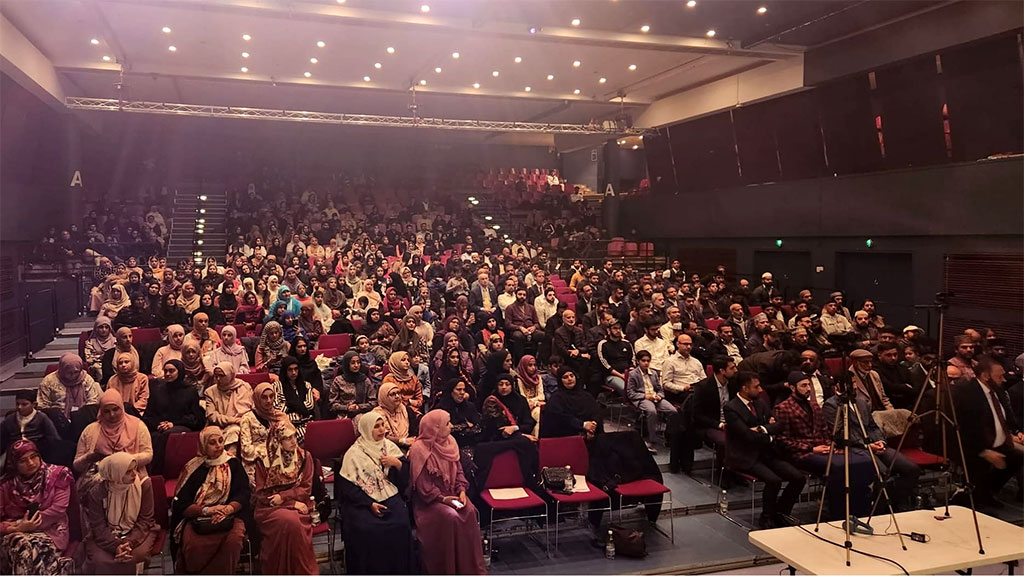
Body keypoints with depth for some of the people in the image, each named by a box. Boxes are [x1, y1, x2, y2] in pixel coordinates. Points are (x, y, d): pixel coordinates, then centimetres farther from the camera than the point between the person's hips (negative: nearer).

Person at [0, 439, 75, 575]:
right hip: (15, 534, 1)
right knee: (22, 546, -35)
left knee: (39, 547, -36)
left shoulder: (56, 475, 3)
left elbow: (59, 508, -7)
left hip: (50, 530, -1)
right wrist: (19, 526, -19)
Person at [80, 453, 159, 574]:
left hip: (137, 532, 1)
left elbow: (145, 519, -8)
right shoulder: (97, 492, -12)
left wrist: (130, 542, -23)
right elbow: (98, 526, -10)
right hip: (106, 534, 0)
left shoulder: (143, 483, -12)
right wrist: (115, 546, -26)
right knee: (100, 561, -28)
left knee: (139, 554, -27)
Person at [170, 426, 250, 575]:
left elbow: (243, 493, 2)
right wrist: (206, 510, -14)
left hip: (228, 517, 0)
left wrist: (227, 509, -17)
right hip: (196, 518, 0)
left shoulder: (233, 464, 12)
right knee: (193, 544, -33)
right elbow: (181, 504, 2)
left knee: (234, 540, -33)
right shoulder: (193, 468, 9)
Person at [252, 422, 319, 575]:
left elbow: (306, 489, 2)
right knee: (290, 520, -33)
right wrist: (293, 503, -11)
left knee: (295, 521, -33)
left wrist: (283, 496, -14)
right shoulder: (264, 461, 1)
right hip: (270, 508, -1)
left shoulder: (305, 457, 6)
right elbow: (261, 494, -2)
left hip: (298, 504, 1)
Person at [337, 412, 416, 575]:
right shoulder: (354, 453, -4)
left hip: (389, 495, 3)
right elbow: (347, 487, -7)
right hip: (362, 500, -3)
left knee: (400, 525, -24)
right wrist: (370, 504, -17)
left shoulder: (389, 446, 9)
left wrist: (397, 463, -9)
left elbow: (406, 475, 12)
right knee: (367, 529, -30)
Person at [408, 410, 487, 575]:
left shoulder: (449, 442, 4)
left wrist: (461, 490, -7)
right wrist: (442, 498, -21)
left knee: (470, 511, -21)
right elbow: (422, 483, -15)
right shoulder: (420, 449, -15)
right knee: (450, 517, -30)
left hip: (451, 493, 6)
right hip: (429, 499, -5)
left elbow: (458, 470, 9)